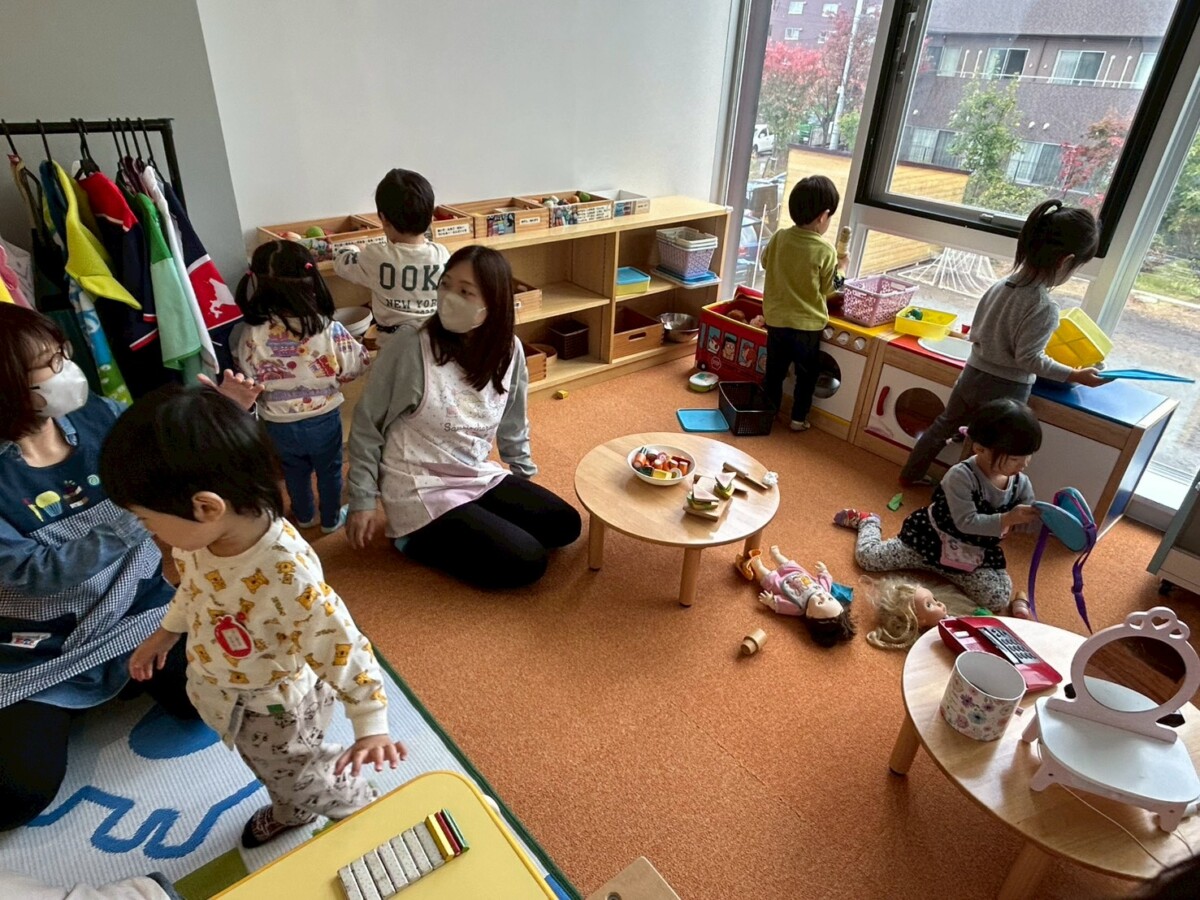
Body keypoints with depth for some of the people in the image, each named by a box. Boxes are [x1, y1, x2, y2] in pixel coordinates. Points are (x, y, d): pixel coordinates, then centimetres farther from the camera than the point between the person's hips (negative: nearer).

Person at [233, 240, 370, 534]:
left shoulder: (250, 335, -22)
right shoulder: (330, 331, -26)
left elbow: (245, 377, -7)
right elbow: (360, 365, -11)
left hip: (279, 425, 2)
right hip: (323, 419, -1)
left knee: (295, 471, 27)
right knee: (329, 471, 24)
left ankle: (304, 516, 50)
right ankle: (331, 519, 44)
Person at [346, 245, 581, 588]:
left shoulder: (509, 350, -3)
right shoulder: (409, 347, -18)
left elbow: (513, 427, 12)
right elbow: (366, 427, -8)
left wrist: (526, 480, 15)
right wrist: (362, 502, -7)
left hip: (481, 479, 6)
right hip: (422, 492, -6)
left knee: (565, 525, 4)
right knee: (527, 563, -14)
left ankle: (439, 536, 11)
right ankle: (419, 538, 6)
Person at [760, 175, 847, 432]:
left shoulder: (779, 237, -7)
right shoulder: (826, 251, -17)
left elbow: (765, 262, 12)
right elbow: (826, 290, -6)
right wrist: (837, 267, 10)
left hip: (776, 319, 3)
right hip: (807, 324, -3)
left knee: (774, 370, 18)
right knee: (806, 375, 15)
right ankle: (798, 418, 22)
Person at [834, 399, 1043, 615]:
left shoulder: (1021, 483, -8)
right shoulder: (961, 476, -27)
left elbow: (1026, 523, -1)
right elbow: (966, 523, -28)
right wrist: (1008, 519, -35)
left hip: (977, 557, 4)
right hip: (931, 541, -4)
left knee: (999, 598, -23)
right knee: (868, 556, -6)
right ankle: (868, 522, 28)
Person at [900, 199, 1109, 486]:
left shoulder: (1000, 285, -3)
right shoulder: (1044, 309, -25)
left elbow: (975, 332, 5)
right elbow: (1029, 359, -20)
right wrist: (1075, 375, -11)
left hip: (973, 374, 6)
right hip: (1006, 389, -6)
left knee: (943, 426, 22)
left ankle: (911, 474, 37)